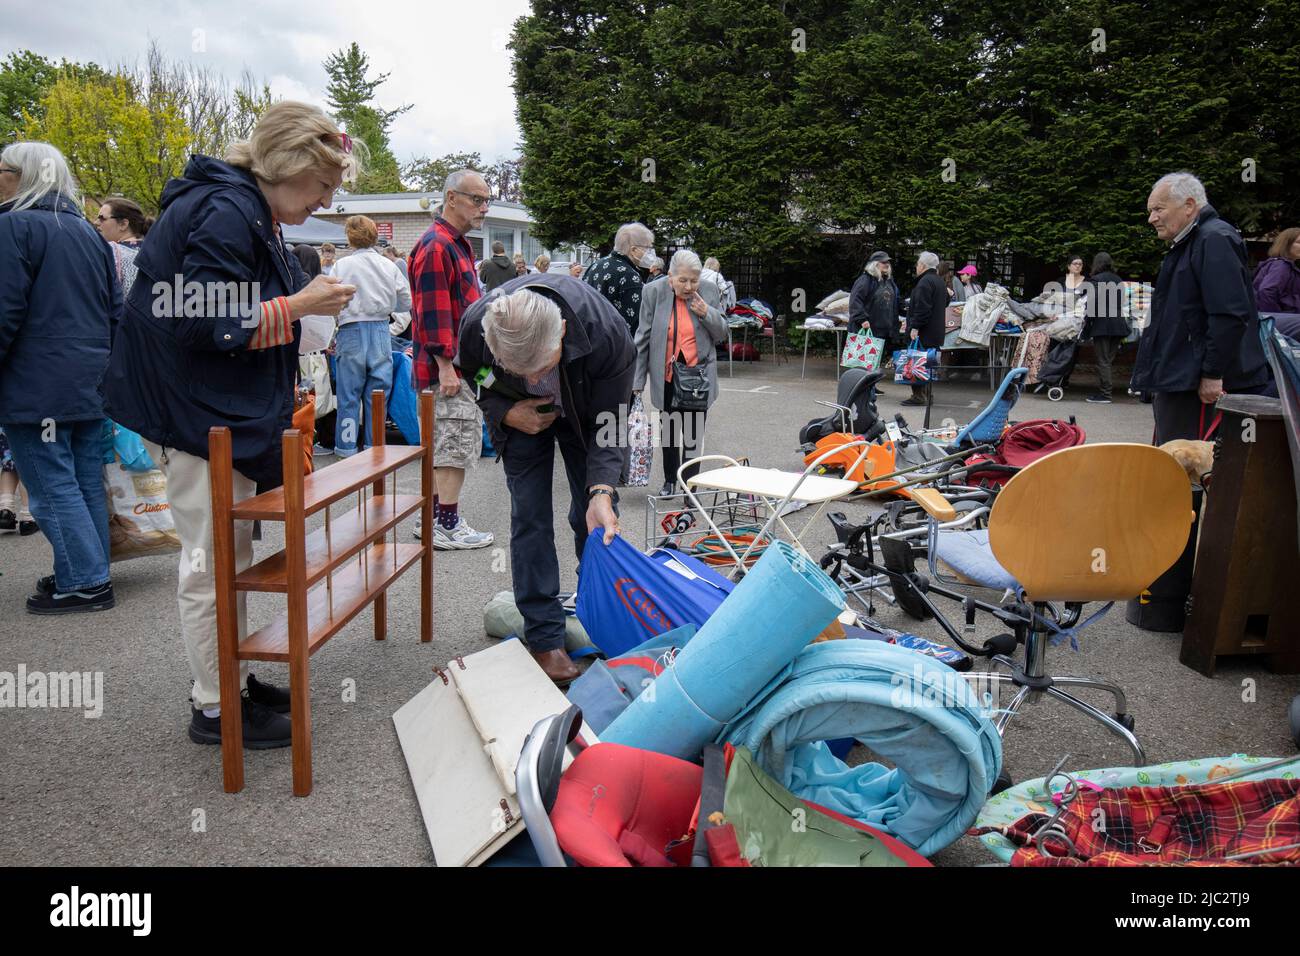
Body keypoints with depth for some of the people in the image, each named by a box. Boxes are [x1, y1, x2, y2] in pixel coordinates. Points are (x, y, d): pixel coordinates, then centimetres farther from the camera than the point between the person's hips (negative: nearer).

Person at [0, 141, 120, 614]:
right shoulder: (88, 232, 15)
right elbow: (116, 309, 17)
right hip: (91, 383, 8)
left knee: (52, 486, -2)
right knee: (87, 482, 11)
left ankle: (84, 582, -1)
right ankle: (91, 574, 18)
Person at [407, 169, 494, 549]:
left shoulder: (458, 244, 19)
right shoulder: (436, 246, -15)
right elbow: (433, 312, -21)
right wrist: (445, 365, -24)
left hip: (462, 363, 11)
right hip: (449, 365, -11)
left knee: (444, 443, 14)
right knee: (459, 441, -7)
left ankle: (432, 518, 23)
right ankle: (447, 526, 0)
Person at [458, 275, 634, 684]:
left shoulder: (607, 332, -40)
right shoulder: (475, 327, -36)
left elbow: (609, 422, -29)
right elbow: (469, 376, -9)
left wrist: (601, 491, -42)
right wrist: (506, 413, -26)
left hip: (583, 412, 0)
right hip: (521, 414, 1)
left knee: (594, 520, 1)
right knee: (529, 517, -6)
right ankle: (544, 638, 3)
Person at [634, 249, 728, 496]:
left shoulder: (709, 291, -4)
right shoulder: (653, 292, -8)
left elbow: (722, 335, 5)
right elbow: (643, 339, -3)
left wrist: (707, 313, -15)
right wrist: (637, 381, -4)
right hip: (667, 376, 1)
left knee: (693, 435, -4)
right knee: (669, 431, 15)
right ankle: (670, 481, 34)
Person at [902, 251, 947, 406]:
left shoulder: (925, 282, -14)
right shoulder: (940, 282, 18)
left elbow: (922, 308, -22)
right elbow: (945, 303, 28)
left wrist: (915, 327, -22)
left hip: (923, 333, -10)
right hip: (936, 332, 10)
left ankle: (918, 395, -11)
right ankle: (925, 393, 20)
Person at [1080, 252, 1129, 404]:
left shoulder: (1095, 280, -6)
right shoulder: (1119, 281, 12)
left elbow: (1092, 305, -11)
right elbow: (1122, 304, 14)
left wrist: (1087, 325, -6)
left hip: (1102, 325, -6)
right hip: (1118, 324, 6)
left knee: (1103, 361, -3)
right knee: (1109, 360, 10)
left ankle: (1104, 394, -3)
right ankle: (1103, 390, 12)